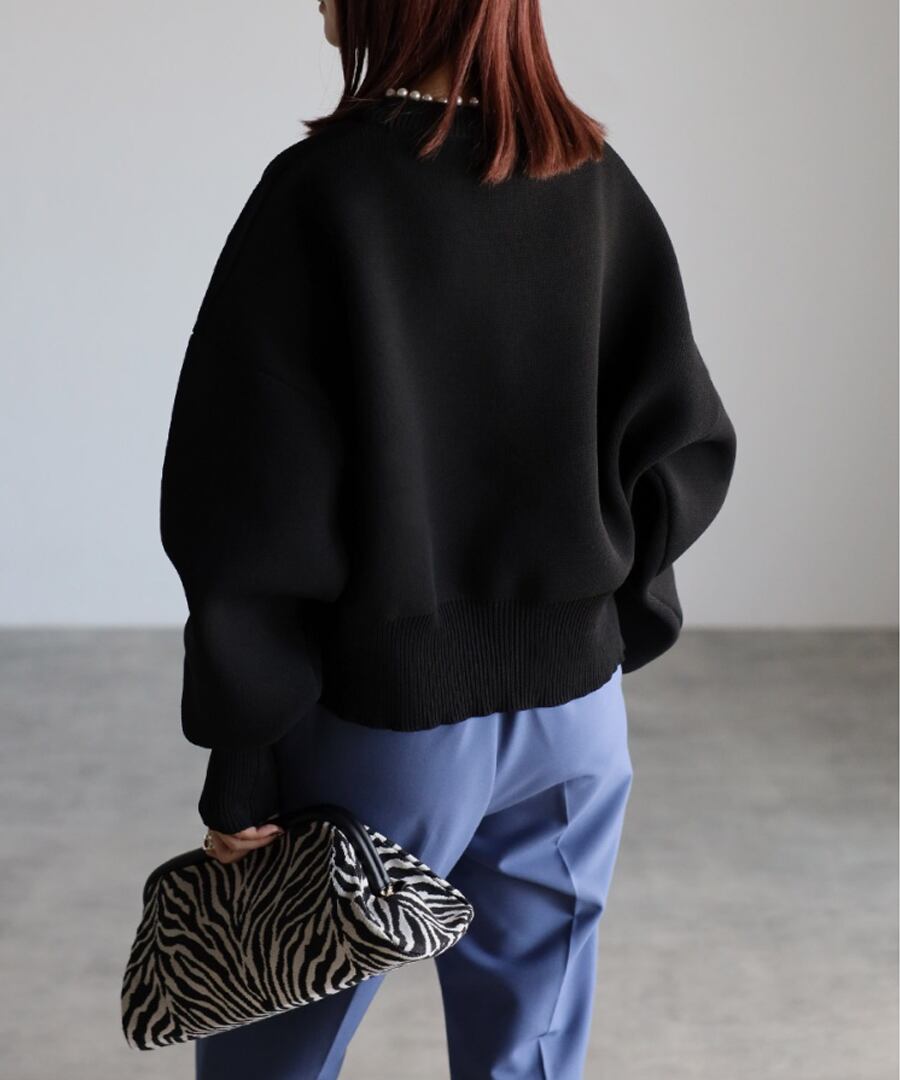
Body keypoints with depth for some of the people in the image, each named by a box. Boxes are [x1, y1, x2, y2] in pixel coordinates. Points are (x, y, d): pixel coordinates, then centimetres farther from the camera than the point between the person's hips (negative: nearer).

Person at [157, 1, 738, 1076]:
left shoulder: (320, 192, -15)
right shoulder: (598, 184, -2)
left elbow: (254, 505, -16)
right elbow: (685, 447, 1)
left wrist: (239, 760, -9)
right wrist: (600, 618, 11)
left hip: (383, 718, -4)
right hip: (574, 712, 5)